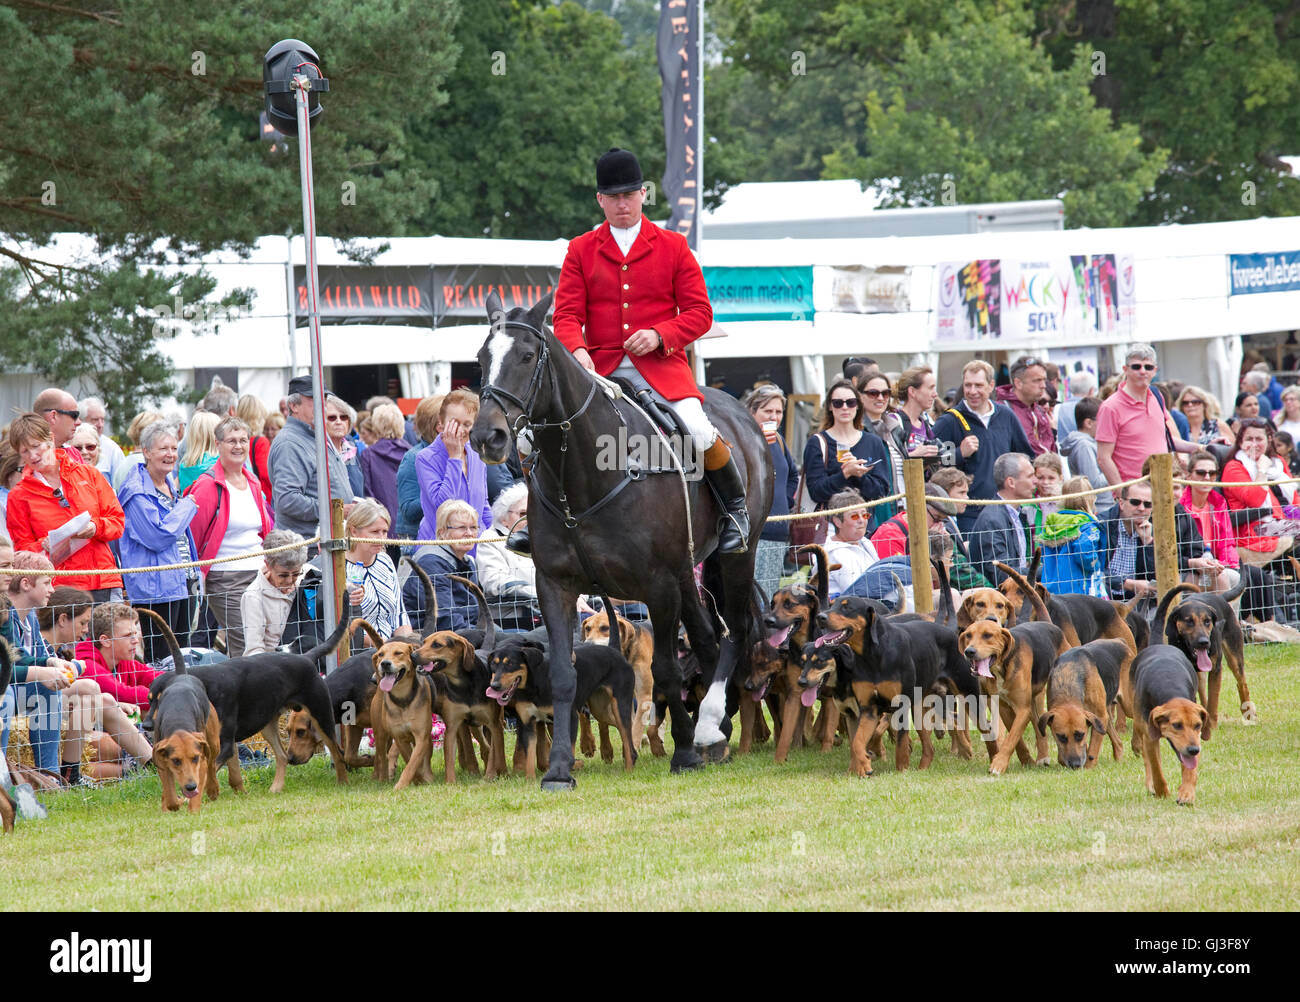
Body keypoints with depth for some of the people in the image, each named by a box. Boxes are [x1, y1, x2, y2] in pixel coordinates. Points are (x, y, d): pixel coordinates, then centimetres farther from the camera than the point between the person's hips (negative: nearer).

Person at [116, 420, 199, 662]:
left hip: (184, 583, 9)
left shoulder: (171, 485, 16)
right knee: (159, 661, -9)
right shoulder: (137, 493, -13)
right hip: (156, 586, -9)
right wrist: (186, 507, -11)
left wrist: (194, 575, 22)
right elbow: (157, 537, -22)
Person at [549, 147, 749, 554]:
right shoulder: (580, 250, 11)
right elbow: (567, 314, 5)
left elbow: (699, 313, 5)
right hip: (600, 369, 2)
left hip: (661, 365, -2)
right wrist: (577, 351, -17)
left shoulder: (673, 247, 9)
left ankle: (735, 509, -1)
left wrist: (659, 335, -13)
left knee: (699, 431, -24)